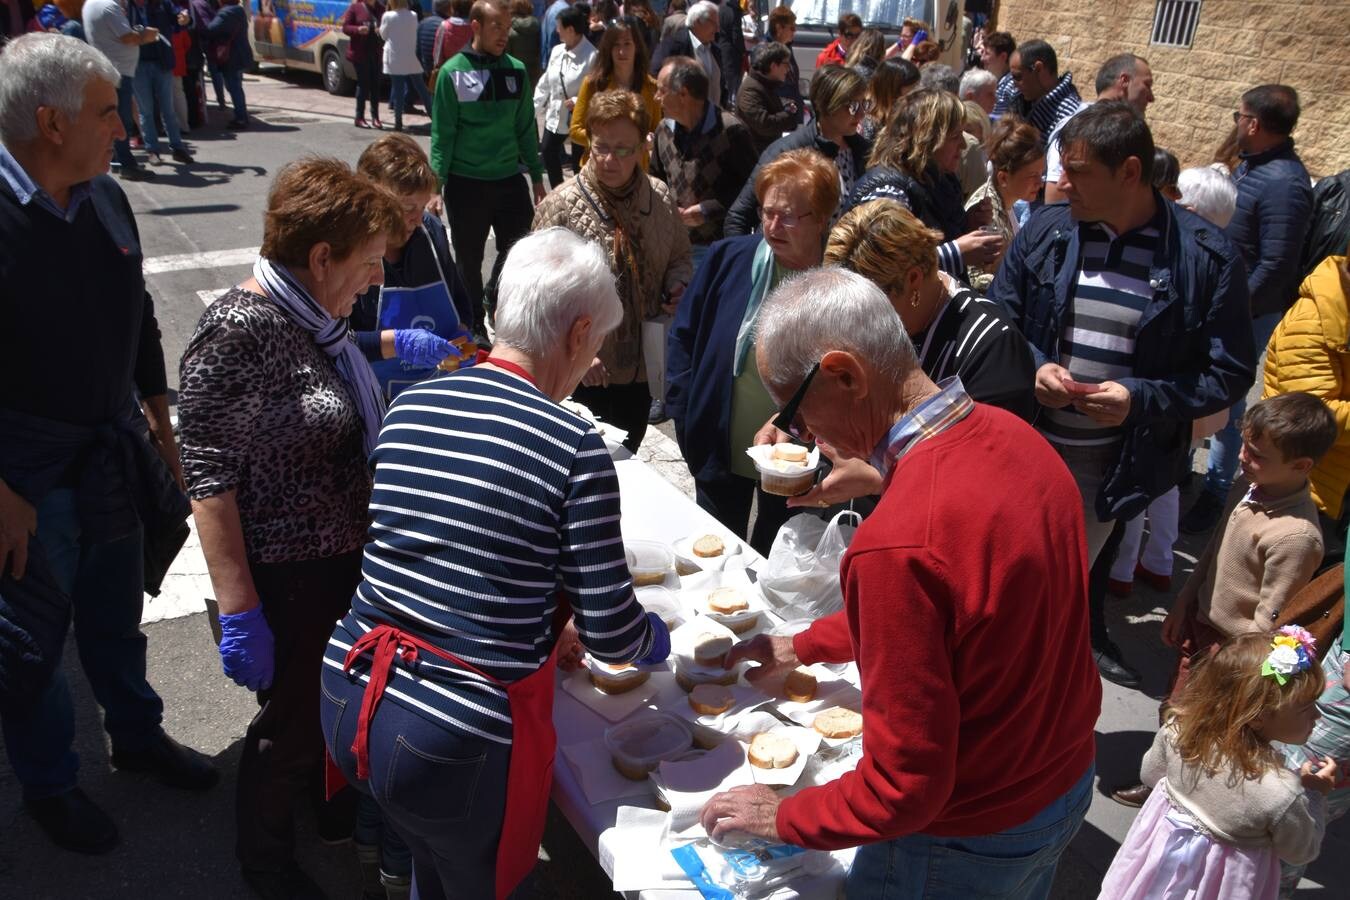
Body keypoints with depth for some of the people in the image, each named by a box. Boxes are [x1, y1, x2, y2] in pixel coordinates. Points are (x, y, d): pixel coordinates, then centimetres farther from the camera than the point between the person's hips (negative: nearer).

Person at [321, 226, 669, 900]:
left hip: (349, 700, 6)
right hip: (456, 742, -5)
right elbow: (611, 636, -10)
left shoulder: (409, 406, 1)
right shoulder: (573, 447, -15)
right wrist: (652, 639, 14)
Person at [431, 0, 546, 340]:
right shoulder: (453, 72, -6)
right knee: (469, 258, 8)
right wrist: (436, 183, -10)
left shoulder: (516, 71, 4)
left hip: (509, 179, 3)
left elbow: (526, 127, 9)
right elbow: (442, 133, -6)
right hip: (465, 182, -3)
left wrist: (536, 175, 9)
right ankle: (474, 325, 26)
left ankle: (494, 298, 31)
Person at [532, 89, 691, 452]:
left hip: (641, 367, 4)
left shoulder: (661, 198, 0)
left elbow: (679, 259, 14)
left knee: (625, 458, 21)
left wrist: (677, 287, -8)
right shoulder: (560, 206, -13)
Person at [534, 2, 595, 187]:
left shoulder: (591, 56, -19)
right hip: (555, 115, 7)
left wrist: (578, 101, -26)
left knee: (579, 162, 6)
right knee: (548, 152, 17)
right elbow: (545, 83, 9)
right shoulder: (557, 50, 3)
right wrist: (534, 108, 8)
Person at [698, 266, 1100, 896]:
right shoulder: (1014, 436, -8)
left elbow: (905, 786, -27)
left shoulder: (896, 544, -36)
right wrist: (806, 646, 16)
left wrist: (782, 817, -10)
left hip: (968, 844, -7)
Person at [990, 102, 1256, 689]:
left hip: (1113, 462, -2)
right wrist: (1034, 369, -10)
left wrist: (1142, 398, -19)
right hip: (1023, 443, 3)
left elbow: (1230, 373, -4)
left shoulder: (1204, 256, -9)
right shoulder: (1044, 231, -2)